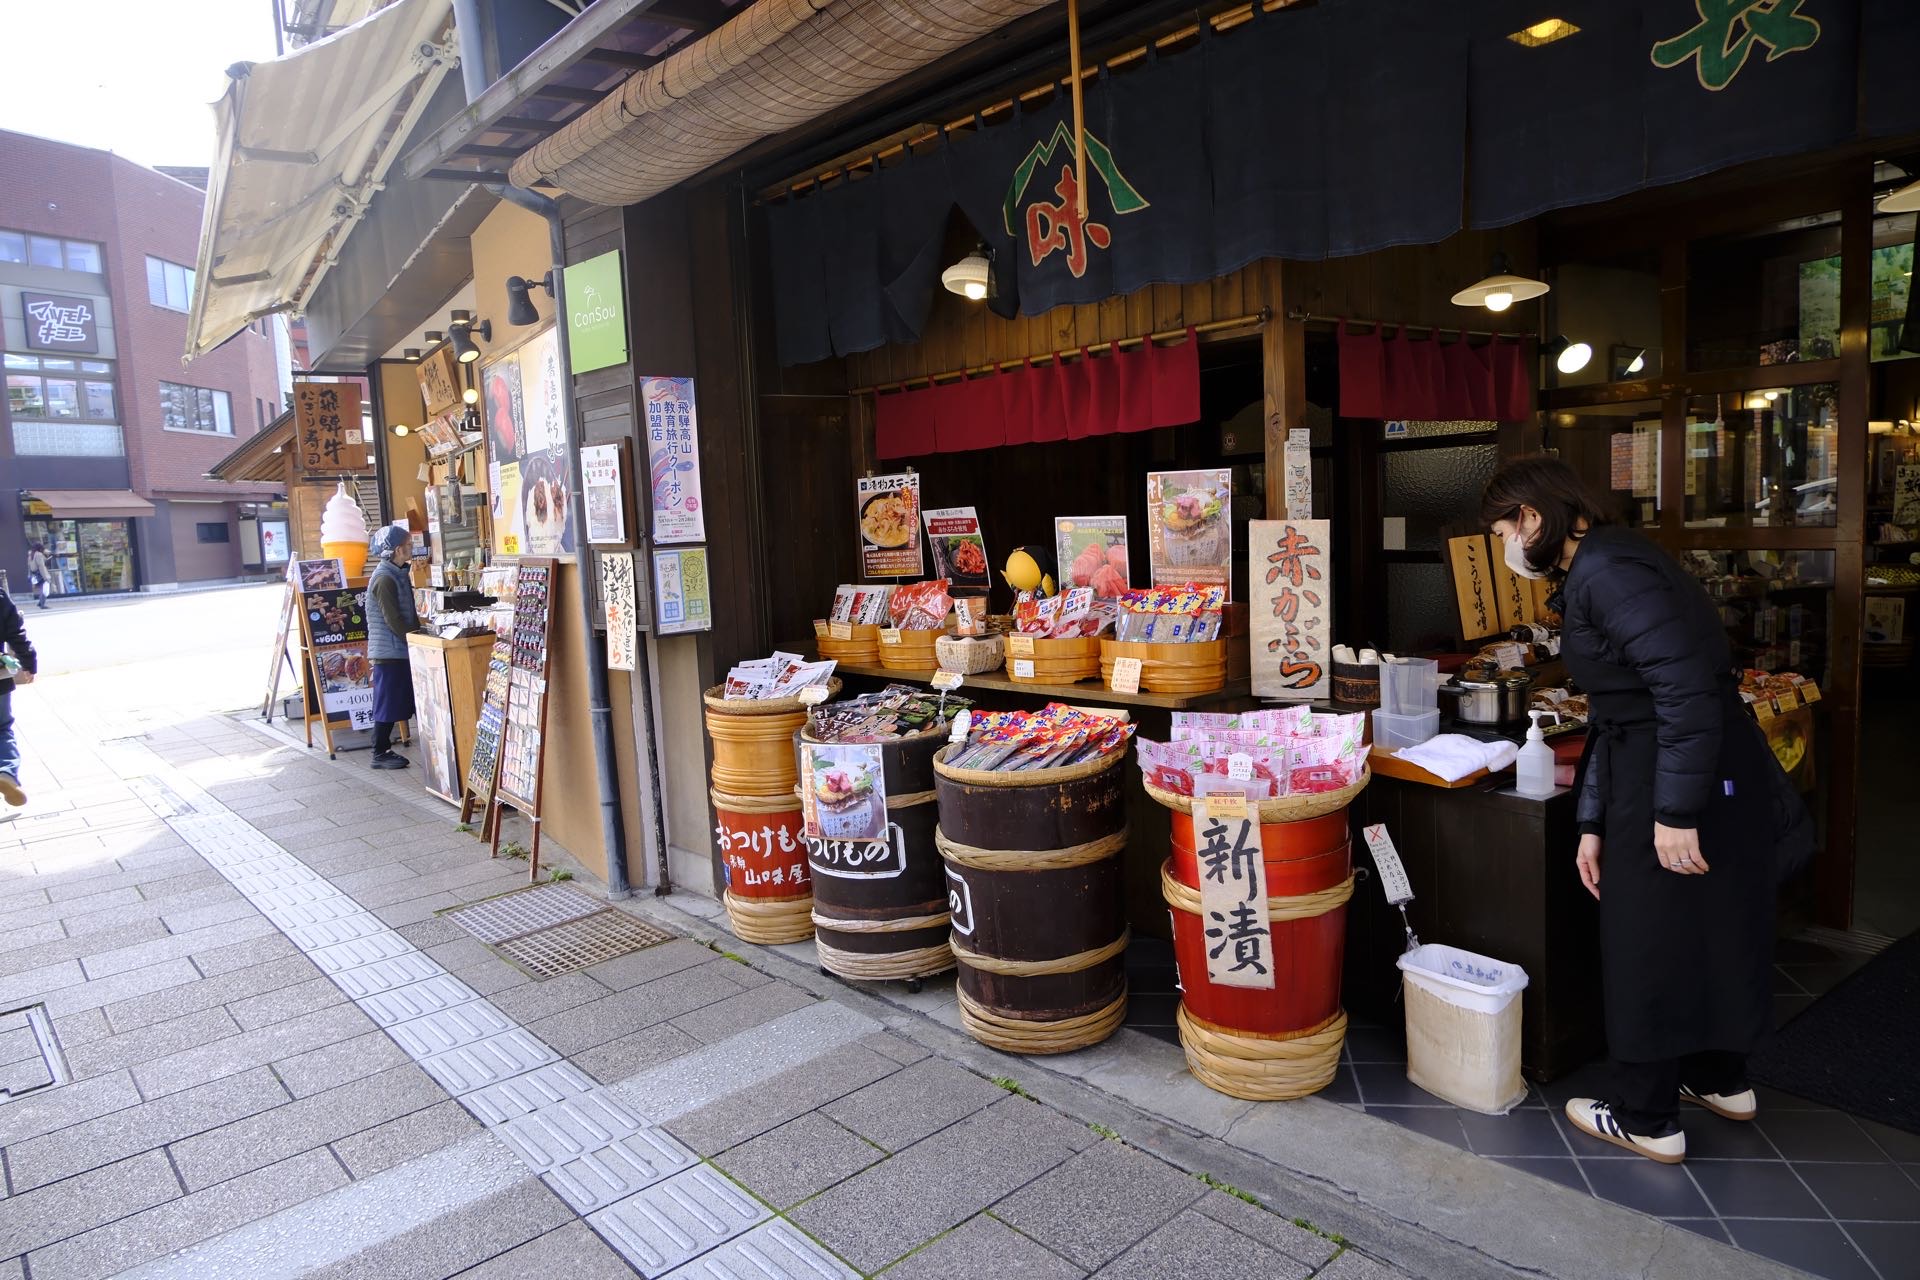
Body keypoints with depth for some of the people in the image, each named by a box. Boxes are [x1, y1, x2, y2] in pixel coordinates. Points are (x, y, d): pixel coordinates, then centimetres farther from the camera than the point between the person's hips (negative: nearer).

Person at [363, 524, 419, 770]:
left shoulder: (398, 574, 13)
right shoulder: (384, 579, -17)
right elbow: (393, 620, -20)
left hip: (400, 650, 9)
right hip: (389, 651, -9)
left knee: (408, 700, 13)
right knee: (388, 703, -2)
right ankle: (380, 754, 6)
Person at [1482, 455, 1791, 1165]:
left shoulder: (1607, 568, -18)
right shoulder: (1589, 574, 15)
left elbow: (1687, 684, -27)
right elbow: (1614, 713, 18)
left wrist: (1675, 812, -25)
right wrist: (1593, 822, 18)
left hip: (1688, 777, -10)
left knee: (1649, 942, 4)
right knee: (1705, 932, 23)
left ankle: (1646, 1120, 20)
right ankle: (1720, 1079, 42)